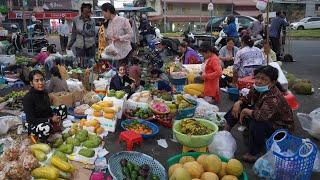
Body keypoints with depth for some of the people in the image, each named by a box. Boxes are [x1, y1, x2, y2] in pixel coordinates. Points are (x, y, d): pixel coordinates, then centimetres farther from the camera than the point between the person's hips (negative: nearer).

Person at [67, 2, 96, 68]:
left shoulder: (92, 21, 2)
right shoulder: (76, 20, 2)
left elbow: (92, 33, -8)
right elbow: (73, 34, 7)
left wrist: (80, 31, -11)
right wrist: (69, 45, 9)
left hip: (90, 45, 0)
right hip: (79, 45, 0)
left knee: (90, 64, 6)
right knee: (80, 65, -1)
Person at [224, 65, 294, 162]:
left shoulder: (274, 97, -34)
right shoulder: (257, 89, -9)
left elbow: (263, 115, -49)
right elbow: (247, 98, 10)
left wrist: (246, 111, -32)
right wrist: (238, 103, -13)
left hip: (280, 126, -8)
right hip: (266, 119, 9)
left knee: (256, 124, -38)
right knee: (239, 106, 0)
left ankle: (253, 154, -18)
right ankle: (226, 130, 6)